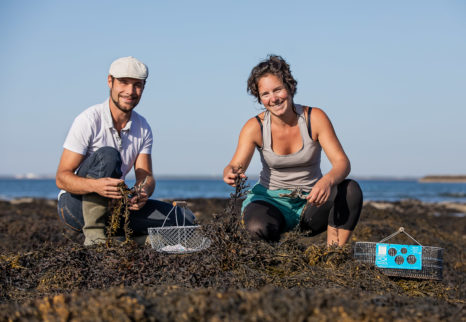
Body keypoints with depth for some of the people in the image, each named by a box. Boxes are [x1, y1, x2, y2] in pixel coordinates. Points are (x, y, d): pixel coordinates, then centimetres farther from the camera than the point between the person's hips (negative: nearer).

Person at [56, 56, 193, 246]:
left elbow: (145, 176, -3)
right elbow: (62, 178, -19)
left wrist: (143, 192, -29)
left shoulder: (142, 128, 3)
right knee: (107, 155, -33)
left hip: (113, 206, 6)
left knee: (184, 220, -9)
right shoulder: (89, 121, -16)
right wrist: (95, 185, -41)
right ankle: (93, 234, -27)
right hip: (75, 204, -5)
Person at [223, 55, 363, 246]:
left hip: (311, 203, 1)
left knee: (351, 189, -29)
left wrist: (327, 180, -41)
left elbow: (342, 162, -17)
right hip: (271, 201, -1)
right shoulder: (255, 127, -9)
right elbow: (236, 165, -18)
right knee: (258, 228, -35)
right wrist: (231, 174, -45)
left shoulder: (315, 118, -10)